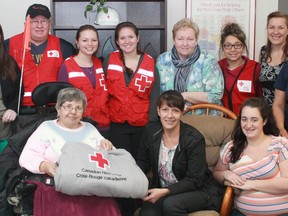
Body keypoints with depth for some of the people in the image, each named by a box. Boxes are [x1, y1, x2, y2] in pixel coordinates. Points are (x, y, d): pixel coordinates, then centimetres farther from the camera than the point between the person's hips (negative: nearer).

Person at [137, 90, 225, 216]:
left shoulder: (194, 139, -17)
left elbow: (194, 180, -17)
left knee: (170, 204, -34)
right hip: (161, 190, 2)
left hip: (199, 190, -2)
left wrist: (165, 191, -28)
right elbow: (143, 162, 6)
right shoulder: (151, 131, -3)